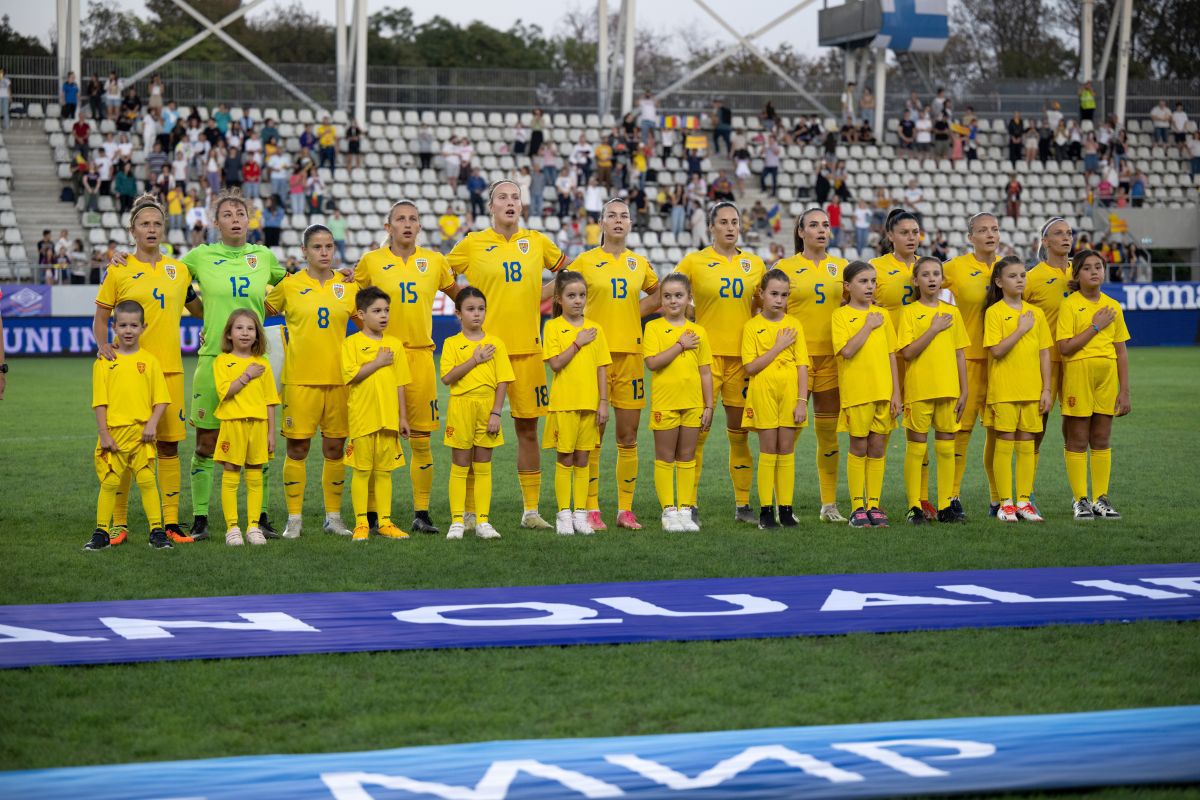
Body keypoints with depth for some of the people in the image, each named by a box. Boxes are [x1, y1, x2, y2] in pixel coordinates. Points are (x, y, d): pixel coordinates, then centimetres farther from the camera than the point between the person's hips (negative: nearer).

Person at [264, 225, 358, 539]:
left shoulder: (348, 286, 7)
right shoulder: (289, 285, 0)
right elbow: (261, 313, 13)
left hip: (338, 378, 2)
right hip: (300, 379, -2)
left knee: (335, 448, 6)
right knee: (297, 448, -1)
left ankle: (334, 516, 16)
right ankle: (294, 518, 7)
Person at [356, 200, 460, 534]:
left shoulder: (434, 261, 7)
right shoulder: (371, 261, 1)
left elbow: (459, 296, 21)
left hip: (420, 354, 2)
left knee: (421, 438, 3)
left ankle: (422, 513, 10)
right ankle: (373, 514, 4)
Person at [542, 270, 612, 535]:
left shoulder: (595, 329, 7)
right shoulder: (553, 327, -2)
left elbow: (602, 368, 6)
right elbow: (556, 363, -12)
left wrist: (604, 402, 1)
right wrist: (578, 343, -13)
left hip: (590, 403, 3)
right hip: (564, 403, -3)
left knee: (582, 460, 7)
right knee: (565, 458, 0)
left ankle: (580, 513, 11)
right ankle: (564, 515, 5)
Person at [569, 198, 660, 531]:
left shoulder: (639, 263, 10)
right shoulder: (586, 261, 1)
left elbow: (659, 294, 25)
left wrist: (635, 311, 10)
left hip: (630, 352, 3)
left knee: (628, 437, 4)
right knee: (592, 436, -2)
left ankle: (626, 509, 10)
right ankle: (592, 509, 2)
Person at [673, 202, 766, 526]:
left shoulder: (755, 263, 10)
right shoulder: (694, 262, 0)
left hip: (743, 355, 3)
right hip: (706, 352, -3)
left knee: (739, 432, 8)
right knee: (698, 429, -5)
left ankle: (743, 504, 14)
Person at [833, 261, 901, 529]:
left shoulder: (882, 314, 10)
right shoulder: (841, 316, -1)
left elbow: (891, 355, 10)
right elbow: (848, 350, -16)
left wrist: (896, 392, 4)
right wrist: (868, 326, -12)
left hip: (883, 391, 4)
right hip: (855, 391, -3)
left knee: (878, 448, 5)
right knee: (859, 447, 1)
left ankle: (874, 505, 11)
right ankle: (858, 507, 6)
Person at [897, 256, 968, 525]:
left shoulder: (952, 312, 10)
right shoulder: (909, 312, -1)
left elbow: (960, 353, 12)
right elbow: (908, 352, -11)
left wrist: (964, 391, 8)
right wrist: (934, 329, -14)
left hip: (948, 389, 4)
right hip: (919, 390, -4)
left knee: (946, 447, 6)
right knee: (917, 447, -1)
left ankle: (945, 506, 11)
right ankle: (915, 507, 3)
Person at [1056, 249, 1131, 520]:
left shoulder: (1113, 306, 9)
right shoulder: (1070, 305, -4)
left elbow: (1121, 351, 10)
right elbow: (1065, 347, -13)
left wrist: (1124, 390, 7)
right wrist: (1096, 327, -12)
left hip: (1107, 376, 4)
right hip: (1078, 374, -4)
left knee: (1102, 440, 8)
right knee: (1077, 441, 0)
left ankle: (1101, 499, 13)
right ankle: (1081, 500, 5)